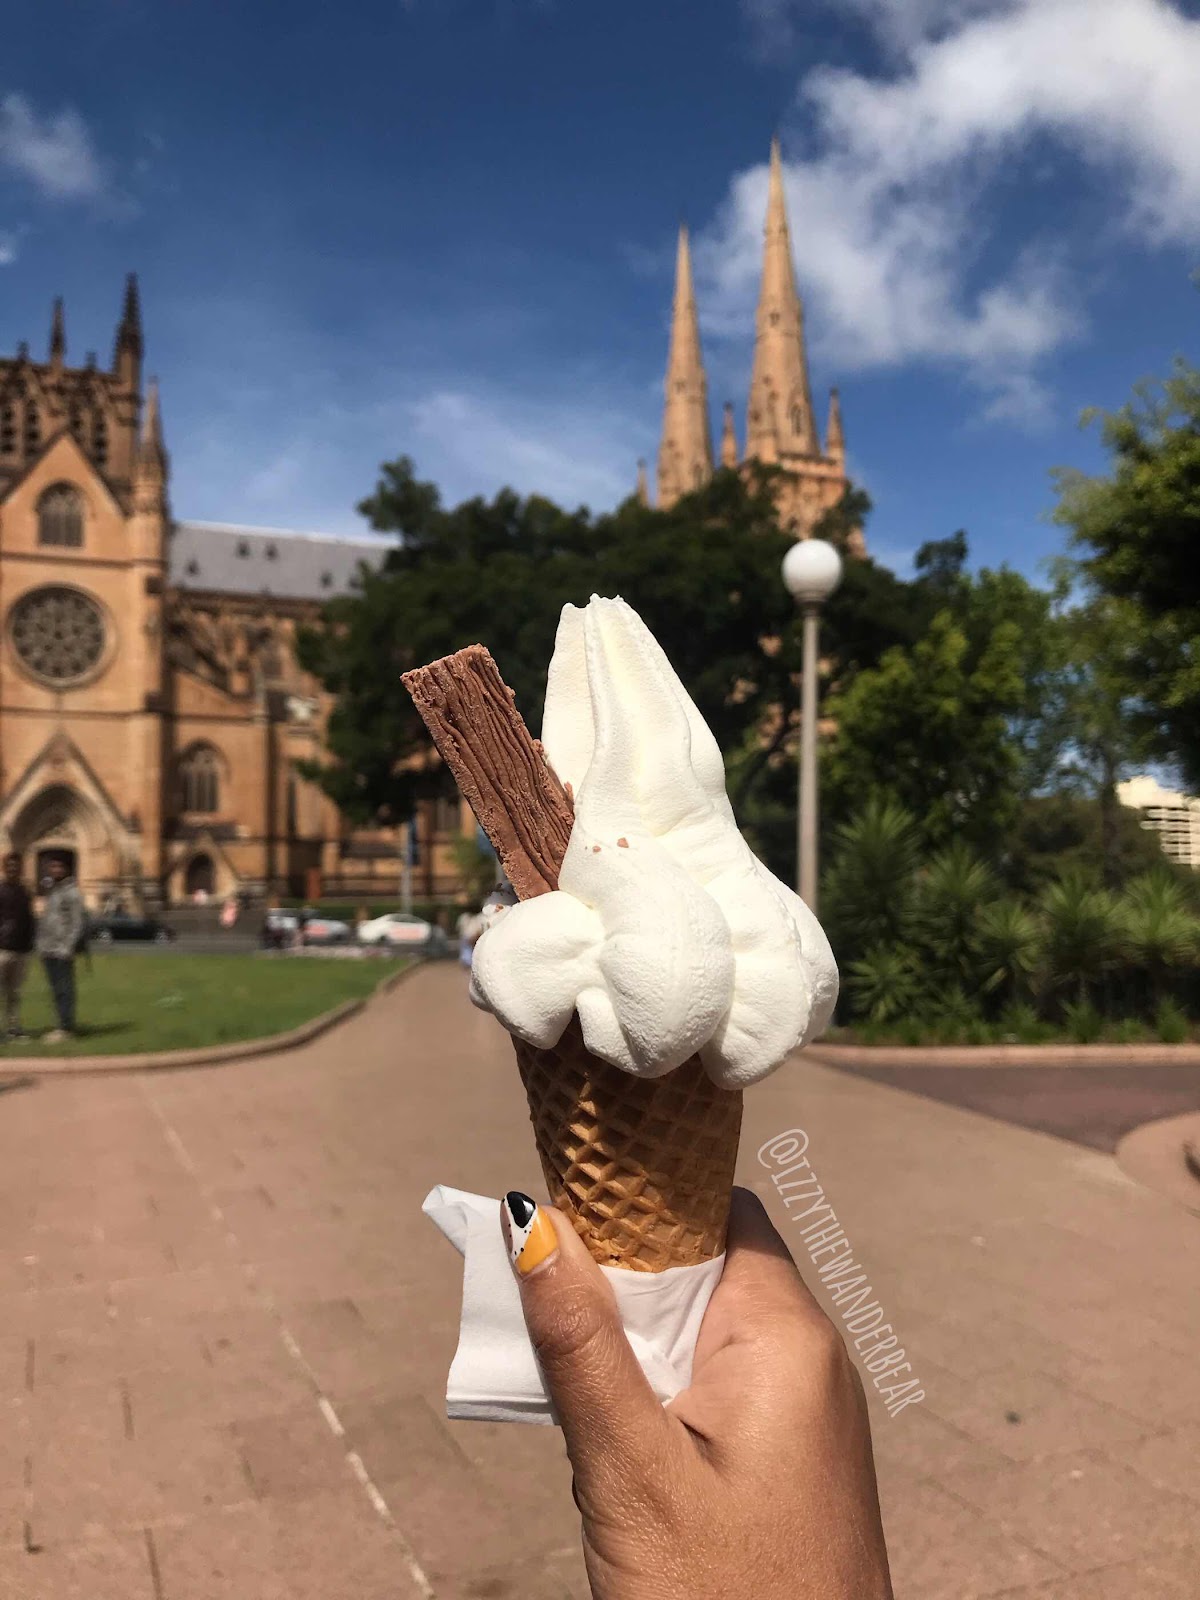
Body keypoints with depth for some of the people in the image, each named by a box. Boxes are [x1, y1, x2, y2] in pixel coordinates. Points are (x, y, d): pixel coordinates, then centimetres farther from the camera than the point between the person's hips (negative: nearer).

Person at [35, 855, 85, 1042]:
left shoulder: (72, 893, -7)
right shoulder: (51, 891, 17)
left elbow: (77, 923, -12)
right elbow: (45, 919, 21)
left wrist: (67, 947, -18)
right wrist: (41, 942, 11)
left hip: (62, 951, -8)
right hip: (48, 951, 8)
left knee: (64, 990, -6)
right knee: (56, 990, 10)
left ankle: (66, 1028, -3)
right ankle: (63, 1025, 16)